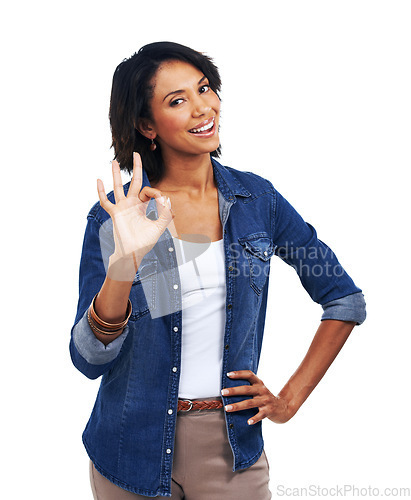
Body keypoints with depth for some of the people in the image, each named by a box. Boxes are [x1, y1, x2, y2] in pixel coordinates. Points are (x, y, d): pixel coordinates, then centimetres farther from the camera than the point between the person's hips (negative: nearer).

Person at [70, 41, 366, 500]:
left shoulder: (256, 199, -4)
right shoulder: (114, 216, -9)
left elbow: (346, 300, 4)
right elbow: (90, 359, -14)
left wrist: (290, 399, 0)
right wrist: (123, 263, -29)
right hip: (134, 451, 0)